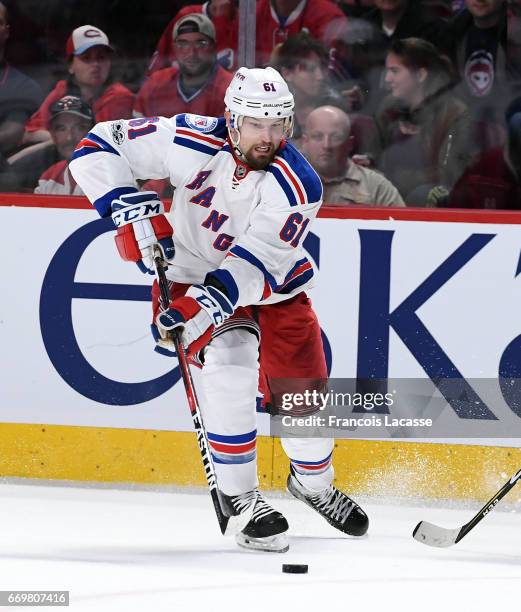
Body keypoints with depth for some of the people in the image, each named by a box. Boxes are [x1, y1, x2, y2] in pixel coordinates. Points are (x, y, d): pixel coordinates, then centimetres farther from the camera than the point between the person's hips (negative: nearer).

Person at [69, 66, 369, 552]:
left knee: (304, 393, 1)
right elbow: (99, 148, -19)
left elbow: (253, 265, -32)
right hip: (194, 275, -1)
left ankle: (313, 482, 33)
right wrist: (133, 212, -29)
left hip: (273, 284, 1)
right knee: (229, 369, -26)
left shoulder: (298, 187, -26)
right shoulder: (193, 142, -24)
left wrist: (204, 306, -46)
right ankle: (239, 496, -14)